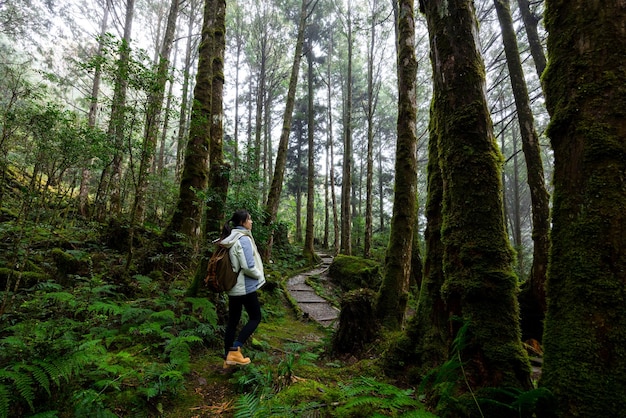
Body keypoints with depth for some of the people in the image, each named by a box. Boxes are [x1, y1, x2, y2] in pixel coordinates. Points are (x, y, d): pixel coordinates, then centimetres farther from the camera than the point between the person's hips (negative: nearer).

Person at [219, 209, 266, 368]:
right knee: (255, 318, 7)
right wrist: (260, 276, -6)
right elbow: (248, 266, -23)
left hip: (232, 286, 8)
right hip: (245, 286, -8)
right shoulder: (244, 239, -19)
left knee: (232, 321, 14)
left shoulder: (230, 239, 7)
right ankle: (234, 351, -2)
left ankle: (228, 358, 22)